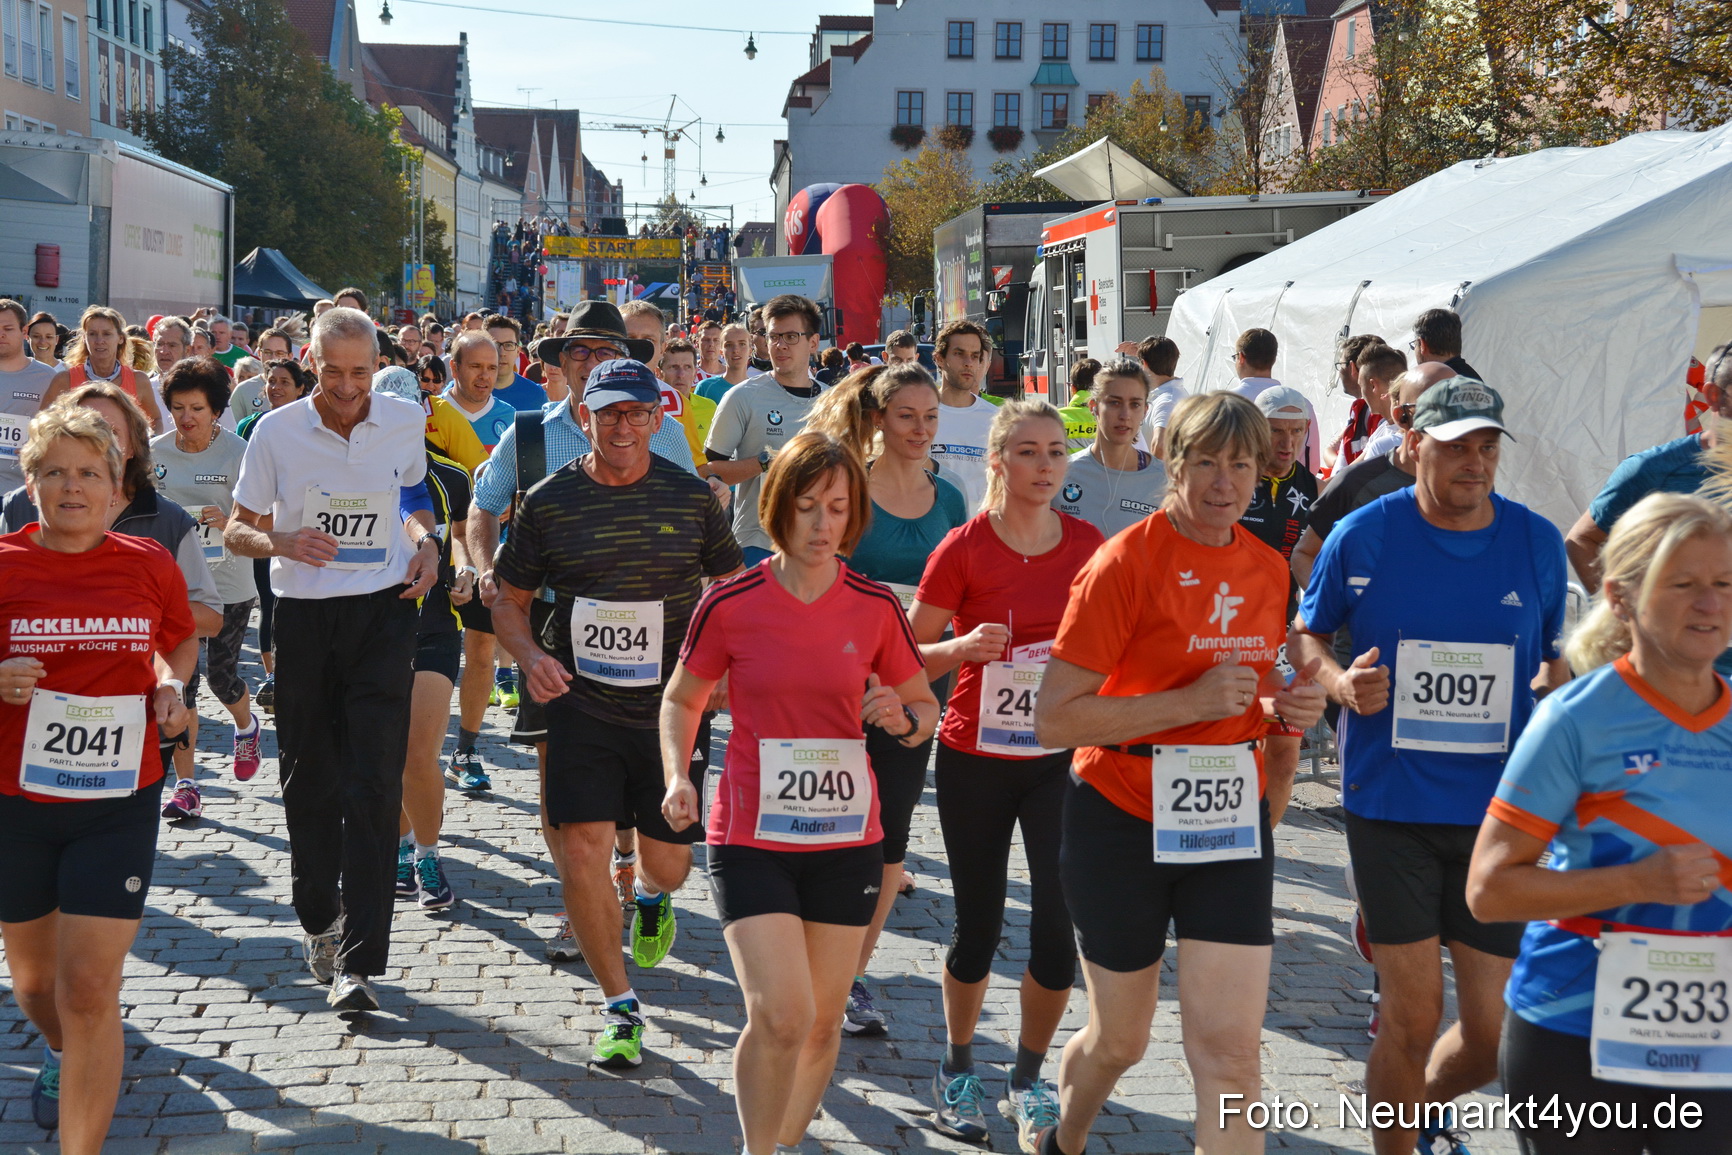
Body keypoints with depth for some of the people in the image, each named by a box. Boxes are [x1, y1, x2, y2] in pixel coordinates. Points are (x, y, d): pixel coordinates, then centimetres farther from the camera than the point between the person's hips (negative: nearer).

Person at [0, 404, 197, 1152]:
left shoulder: (150, 566, -2)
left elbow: (181, 641, 17)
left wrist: (170, 684, -3)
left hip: (118, 801, -1)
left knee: (90, 988, -8)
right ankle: (61, 1053, 54)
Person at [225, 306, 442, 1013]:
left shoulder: (405, 424, 2)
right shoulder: (276, 431, -3)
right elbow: (236, 530, 4)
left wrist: (425, 542, 2)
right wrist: (280, 542, -18)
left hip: (383, 614, 0)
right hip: (303, 617, 1)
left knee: (373, 786, -9)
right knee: (309, 782, 9)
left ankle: (358, 961, -9)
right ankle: (319, 921, 32)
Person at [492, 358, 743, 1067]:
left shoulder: (691, 497, 0)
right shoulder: (548, 502, -2)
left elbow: (730, 585, 12)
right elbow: (510, 598, 8)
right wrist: (531, 656, -12)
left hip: (671, 709, 1)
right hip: (581, 705, 0)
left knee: (668, 859, 8)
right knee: (582, 851, -9)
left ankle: (650, 896, 49)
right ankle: (620, 1008, 9)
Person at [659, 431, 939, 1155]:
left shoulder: (875, 607, -1)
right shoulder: (730, 604, -6)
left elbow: (925, 705, 10)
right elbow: (681, 699, 8)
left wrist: (902, 718, -13)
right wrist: (677, 777, -9)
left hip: (846, 837, 3)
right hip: (750, 836, -3)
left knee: (822, 1021, 11)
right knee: (780, 1014, -15)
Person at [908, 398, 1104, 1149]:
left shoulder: (1087, 544, 0)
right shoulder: (964, 547, -8)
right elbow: (909, 655, -5)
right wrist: (963, 647, -24)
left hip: (1060, 757, 2)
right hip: (975, 760, -2)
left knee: (1059, 924, -4)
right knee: (979, 924, 8)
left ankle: (1028, 1079, 18)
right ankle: (957, 1069, 31)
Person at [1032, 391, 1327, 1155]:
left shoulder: (1268, 569, 4)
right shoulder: (1125, 562, -15)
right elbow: (1054, 720, -19)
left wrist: (1284, 706, -2)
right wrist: (1190, 702, -24)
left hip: (1230, 821, 4)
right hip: (1123, 823, -4)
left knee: (1230, 1050, -5)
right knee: (1119, 1040, 14)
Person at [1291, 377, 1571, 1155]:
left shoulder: (1538, 542, 2)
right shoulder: (1364, 536, -4)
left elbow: (1554, 654, 15)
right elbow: (1306, 634, 7)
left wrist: (1560, 680, -8)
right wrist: (1340, 682, -14)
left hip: (1497, 809, 3)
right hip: (1392, 805, -2)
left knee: (1494, 1034, 6)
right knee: (1415, 1014, -3)